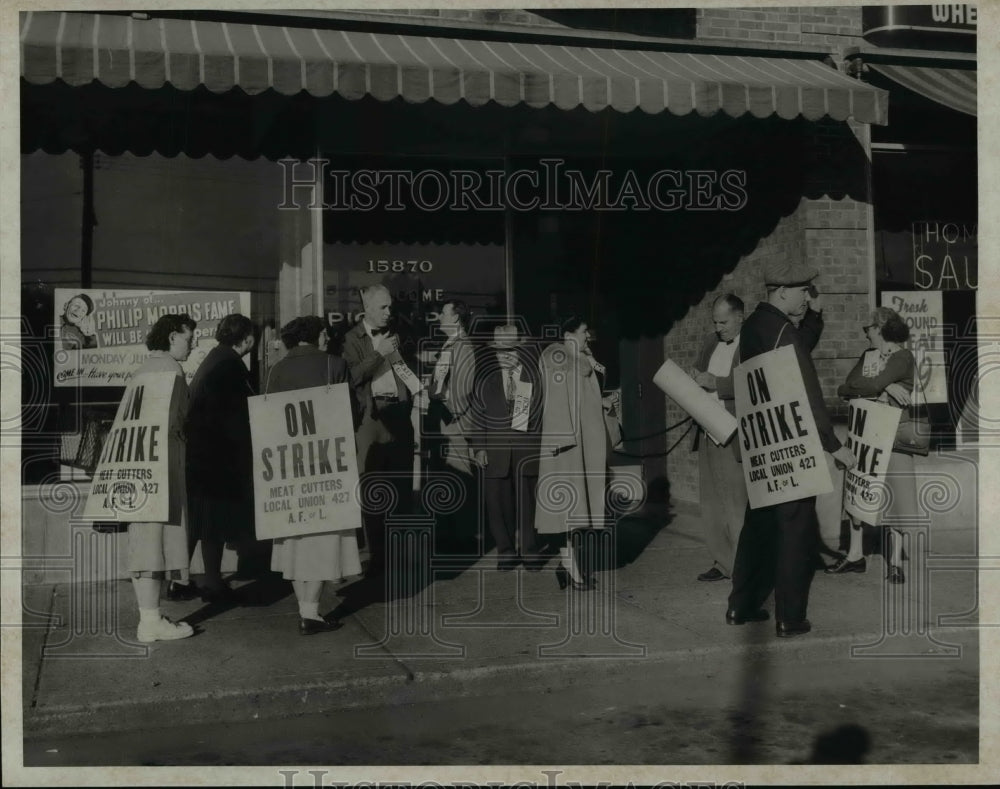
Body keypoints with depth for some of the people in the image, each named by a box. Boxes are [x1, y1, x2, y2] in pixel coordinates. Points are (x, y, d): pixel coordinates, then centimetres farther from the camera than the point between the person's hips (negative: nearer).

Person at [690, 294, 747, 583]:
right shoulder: (710, 341, 14)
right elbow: (697, 373, 26)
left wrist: (716, 383, -19)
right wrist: (696, 383, 3)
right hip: (708, 432, 8)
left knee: (737, 504, -4)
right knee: (712, 502, 12)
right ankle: (723, 562, 21)